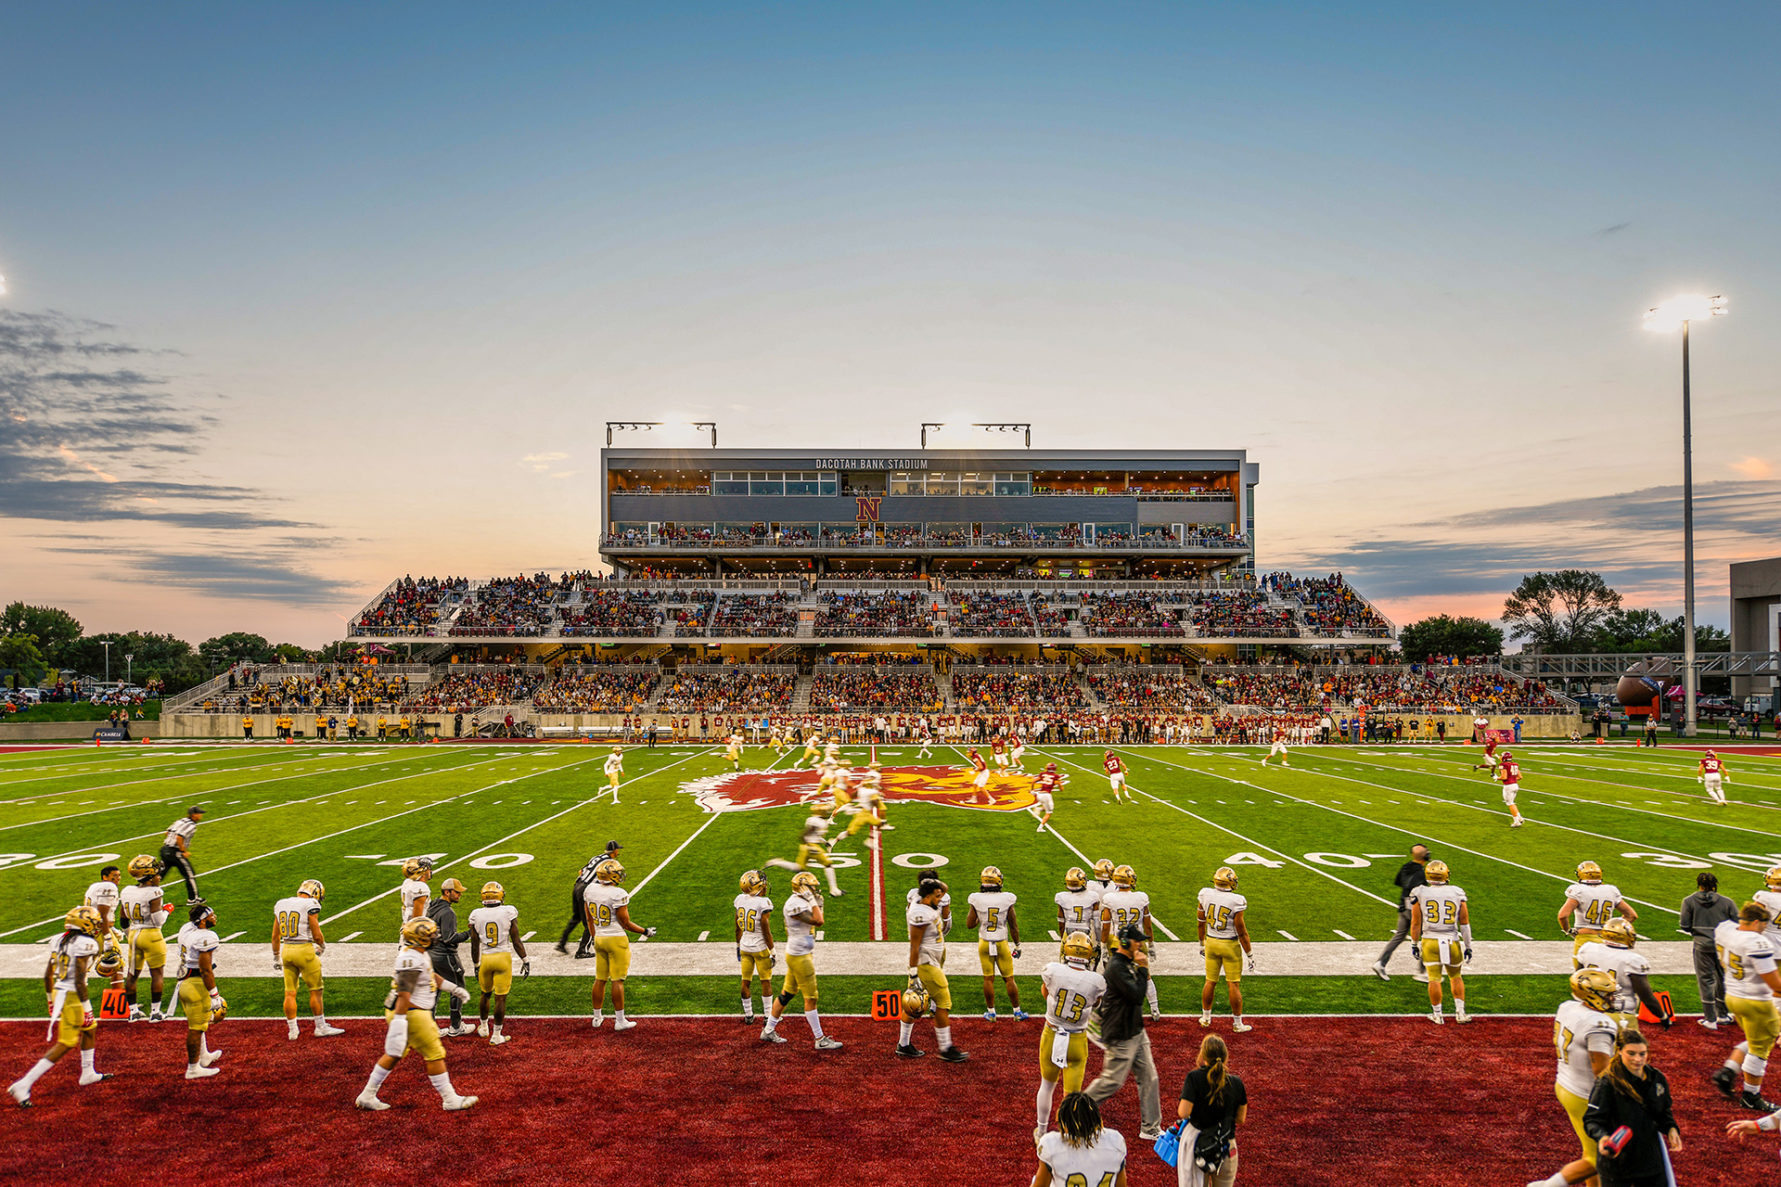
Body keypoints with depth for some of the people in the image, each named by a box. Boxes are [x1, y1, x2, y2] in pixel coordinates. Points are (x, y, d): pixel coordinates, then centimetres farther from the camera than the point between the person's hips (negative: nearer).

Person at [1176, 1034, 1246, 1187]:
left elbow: (1183, 1113, -20)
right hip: (1226, 1145, 2)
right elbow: (1241, 1119, 1)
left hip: (1196, 1143, -1)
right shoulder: (1236, 1082, -8)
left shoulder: (1194, 1078, -16)